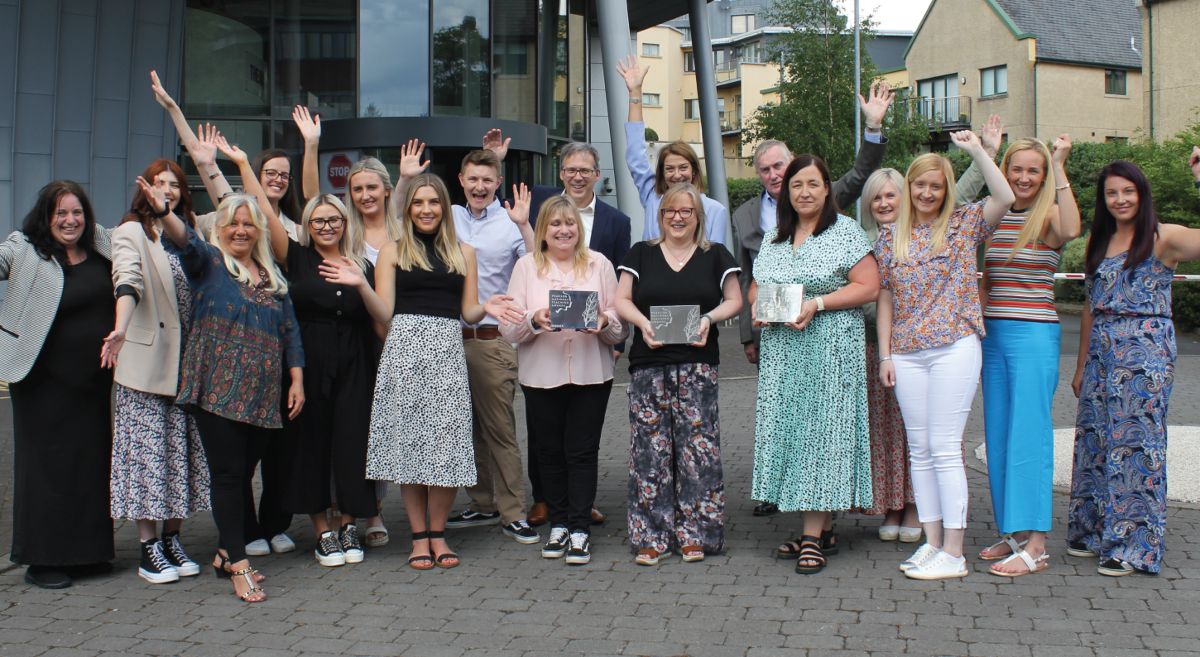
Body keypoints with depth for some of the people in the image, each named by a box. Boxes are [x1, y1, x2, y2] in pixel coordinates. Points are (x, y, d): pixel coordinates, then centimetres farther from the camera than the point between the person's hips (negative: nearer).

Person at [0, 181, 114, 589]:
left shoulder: (102, 247, 7)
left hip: (93, 382, 5)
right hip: (44, 381, -5)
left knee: (91, 464, 11)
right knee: (46, 464, 0)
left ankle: (85, 551, 24)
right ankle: (41, 560, 11)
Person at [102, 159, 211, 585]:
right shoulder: (131, 234, -4)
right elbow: (128, 282, -22)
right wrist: (121, 329, -36)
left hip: (187, 362, 6)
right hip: (145, 362, -5)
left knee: (182, 450, 8)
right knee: (147, 451, -3)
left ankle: (172, 538, 18)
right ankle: (148, 549, 4)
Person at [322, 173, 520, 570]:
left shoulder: (463, 253, 16)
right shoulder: (393, 252, 10)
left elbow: (468, 313, 15)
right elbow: (384, 315, 3)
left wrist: (486, 308, -6)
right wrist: (361, 285, -11)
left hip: (447, 350, 1)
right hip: (405, 348, -1)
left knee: (447, 442, -4)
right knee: (408, 439, -1)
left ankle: (438, 533, 9)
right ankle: (419, 536, 8)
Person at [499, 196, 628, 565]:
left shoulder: (599, 264, 8)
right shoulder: (527, 266, 6)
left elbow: (620, 322, 7)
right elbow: (508, 327, 1)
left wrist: (604, 322, -15)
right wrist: (534, 319, -18)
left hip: (590, 374, -1)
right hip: (541, 375, 1)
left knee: (582, 451, -2)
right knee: (549, 451, 7)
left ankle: (580, 530, 3)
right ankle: (559, 524, 20)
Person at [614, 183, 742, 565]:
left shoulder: (715, 256, 10)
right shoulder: (641, 254, 12)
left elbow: (734, 300, 8)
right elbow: (621, 300, 7)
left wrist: (710, 318, -11)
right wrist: (642, 322, -12)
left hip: (697, 365, 0)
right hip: (649, 365, 1)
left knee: (697, 445, -3)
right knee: (650, 448, -2)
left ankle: (695, 533, 6)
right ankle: (651, 537, 5)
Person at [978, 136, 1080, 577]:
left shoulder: (1048, 216, -6)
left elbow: (1071, 230, -29)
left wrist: (1060, 167, -25)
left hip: (1034, 335, -7)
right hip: (992, 334, 7)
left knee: (1028, 436, -7)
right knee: (999, 436, 10)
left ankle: (1035, 545, -3)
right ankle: (1015, 533, 20)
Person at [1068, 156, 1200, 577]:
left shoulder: (1162, 239, -5)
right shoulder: (1099, 242, 14)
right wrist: (1081, 365, 17)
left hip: (1145, 353, -6)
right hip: (1101, 352, 7)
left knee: (1134, 440, -4)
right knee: (1094, 440, 9)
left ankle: (1131, 545, 4)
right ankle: (1093, 532, 21)